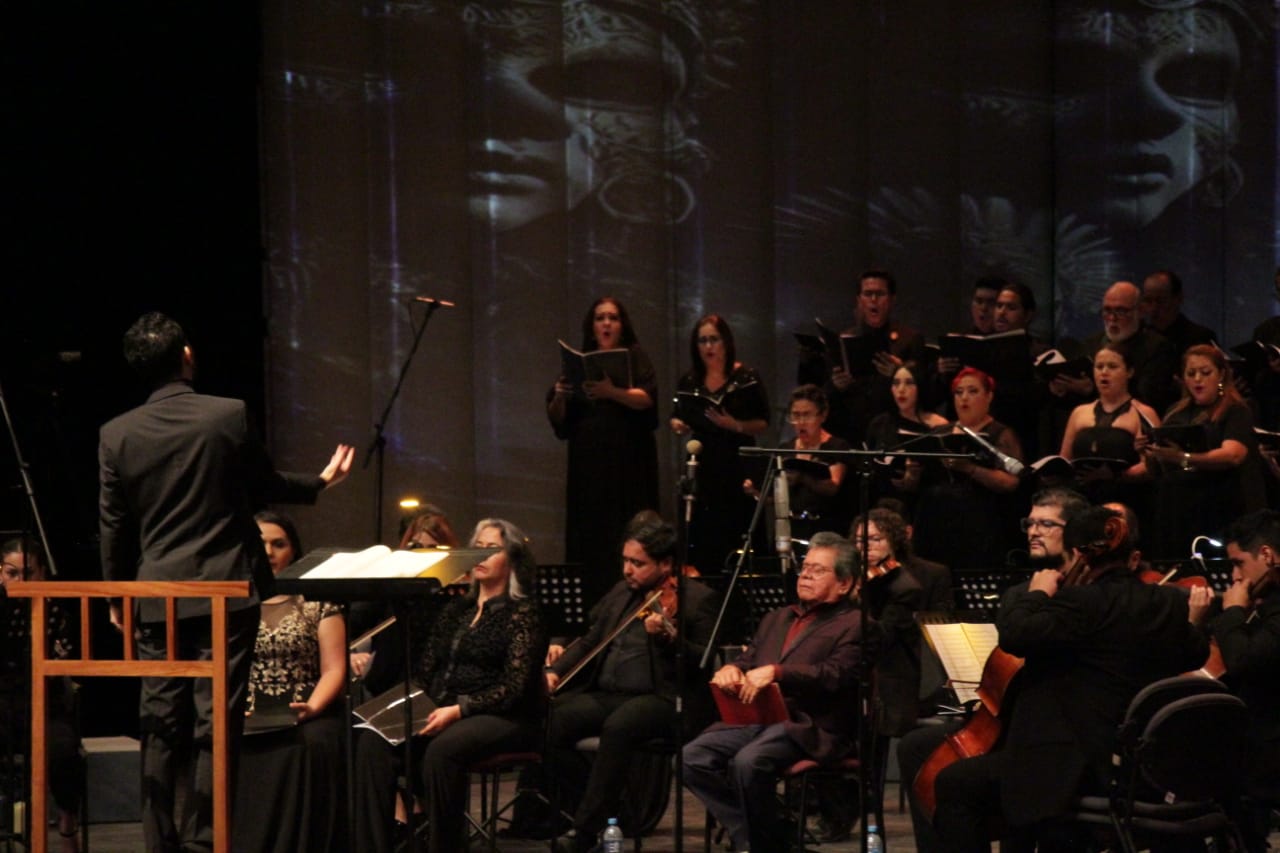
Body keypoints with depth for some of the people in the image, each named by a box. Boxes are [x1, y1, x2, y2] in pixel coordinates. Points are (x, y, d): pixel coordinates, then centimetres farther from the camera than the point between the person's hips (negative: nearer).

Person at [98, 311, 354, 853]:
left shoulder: (116, 435, -2)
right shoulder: (228, 416, -8)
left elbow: (113, 525, 5)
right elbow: (265, 486, 6)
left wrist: (116, 598, 18)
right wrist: (321, 482, 25)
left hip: (156, 599, 2)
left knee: (160, 726, 9)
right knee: (217, 723, 0)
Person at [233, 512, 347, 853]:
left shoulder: (317, 602, 12)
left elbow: (334, 669, 4)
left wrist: (313, 706, -15)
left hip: (302, 718, -1)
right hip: (244, 720, 1)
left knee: (310, 746, -35)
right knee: (229, 750, -33)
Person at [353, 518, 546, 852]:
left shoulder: (522, 613, -1)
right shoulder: (456, 608, 19)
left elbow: (514, 687, -11)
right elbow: (426, 667, 16)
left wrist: (459, 710, -22)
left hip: (503, 718, -6)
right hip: (444, 710, 6)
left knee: (442, 748, -37)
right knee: (373, 741, -20)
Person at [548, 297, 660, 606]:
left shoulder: (634, 358, 6)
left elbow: (647, 398, -13)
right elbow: (557, 419, 12)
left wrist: (613, 392, -32)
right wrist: (559, 397, -10)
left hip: (628, 466, -3)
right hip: (587, 467, 3)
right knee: (588, 542, -4)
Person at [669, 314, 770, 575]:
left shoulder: (747, 378, -1)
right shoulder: (690, 382, 12)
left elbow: (763, 423, -2)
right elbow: (677, 419, 20)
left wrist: (736, 425, -19)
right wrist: (677, 425, -2)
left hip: (737, 468, -3)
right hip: (701, 471, 4)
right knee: (700, 545, -4)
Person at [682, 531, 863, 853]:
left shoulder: (853, 624, 3)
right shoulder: (777, 619, 28)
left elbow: (835, 675, -13)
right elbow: (749, 660, 24)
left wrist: (775, 672, -26)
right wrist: (731, 669, -2)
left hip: (807, 725, -7)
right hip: (754, 718, 7)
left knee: (748, 762, -34)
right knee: (692, 758, -18)